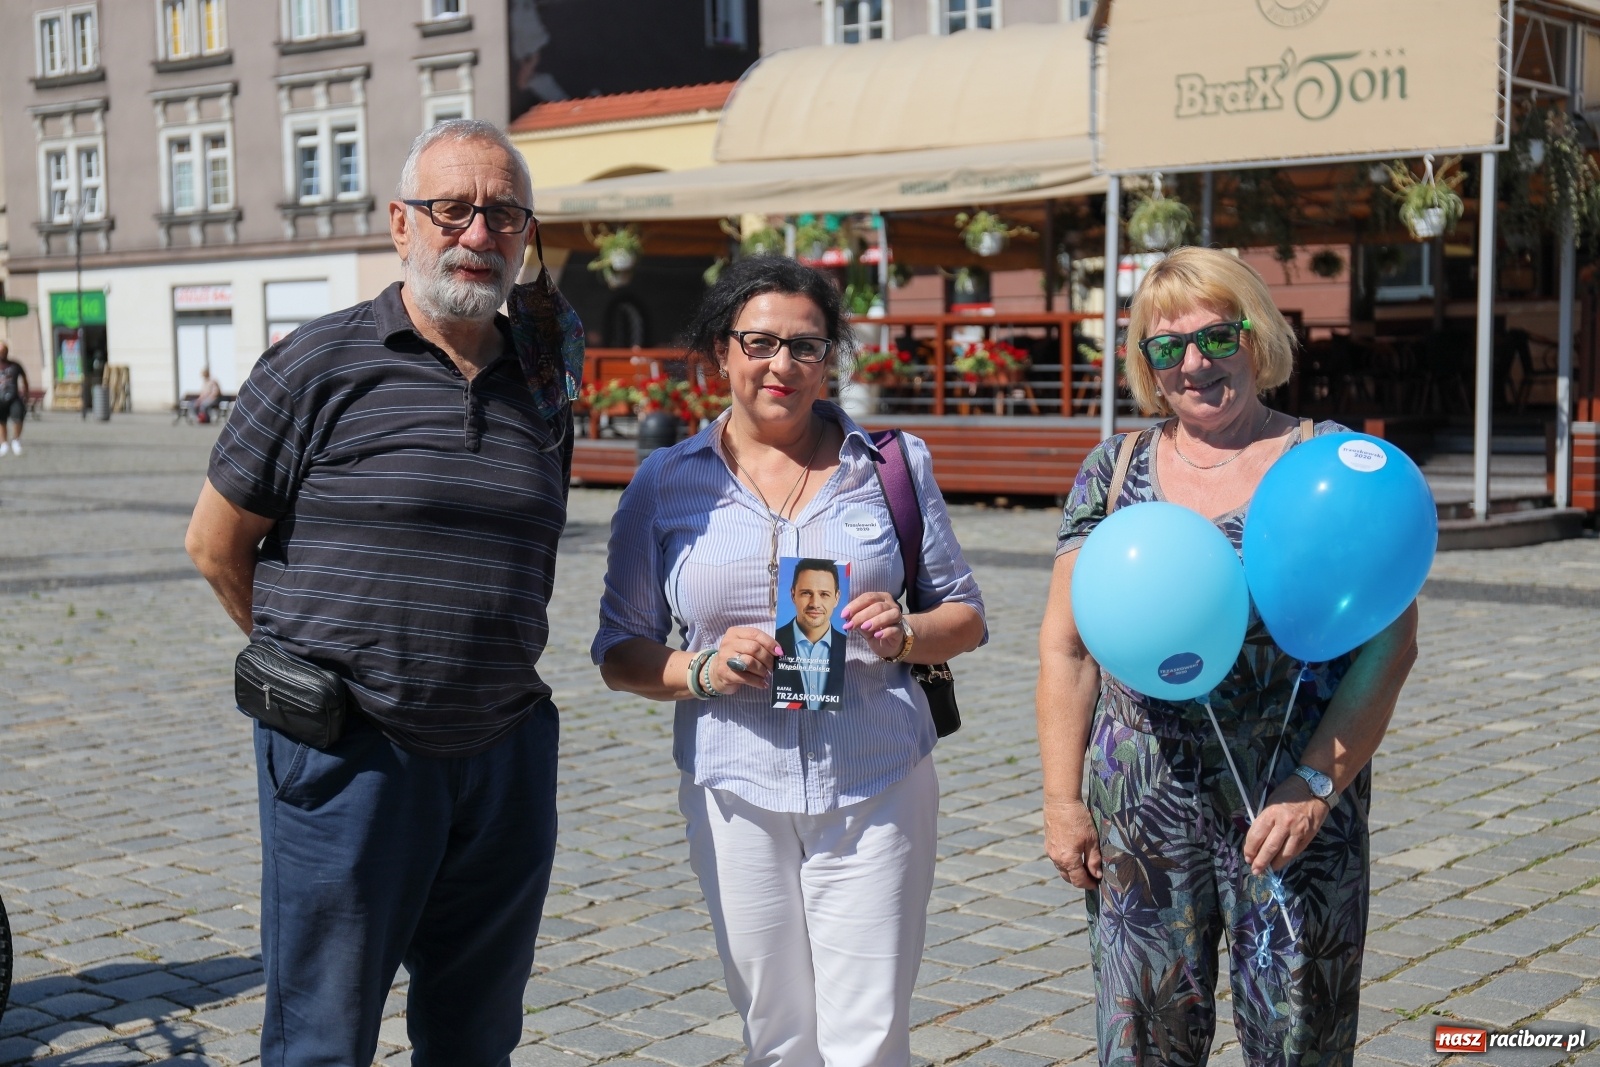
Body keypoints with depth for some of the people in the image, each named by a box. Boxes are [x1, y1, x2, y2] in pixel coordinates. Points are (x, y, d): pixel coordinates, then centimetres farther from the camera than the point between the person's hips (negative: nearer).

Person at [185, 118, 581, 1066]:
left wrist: (480, 671, 12)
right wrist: (312, 663, 9)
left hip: (506, 752, 4)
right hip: (350, 755, -4)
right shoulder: (319, 365, -6)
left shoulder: (540, 384, 9)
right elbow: (216, 542, 2)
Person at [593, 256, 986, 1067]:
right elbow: (619, 652, 6)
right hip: (737, 795, 1)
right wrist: (702, 671, -14)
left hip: (877, 790, 0)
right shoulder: (666, 483, 4)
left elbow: (965, 616, 10)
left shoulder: (892, 465, 6)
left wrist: (906, 634, -12)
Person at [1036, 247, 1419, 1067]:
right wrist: (1062, 800, 1)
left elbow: (1389, 643, -5)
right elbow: (1066, 646, 7)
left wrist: (1316, 786, -13)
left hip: (1302, 807, -2)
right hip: (1142, 812, 2)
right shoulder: (1112, 471, 7)